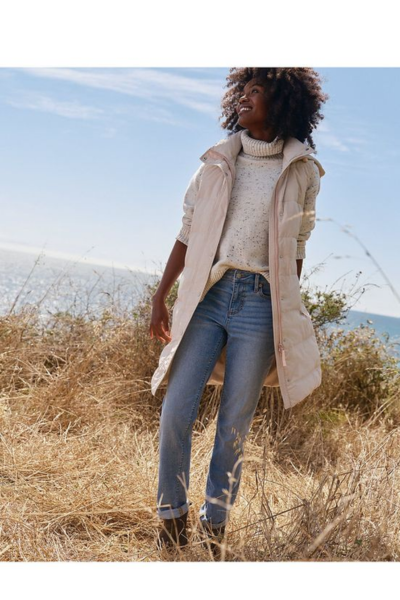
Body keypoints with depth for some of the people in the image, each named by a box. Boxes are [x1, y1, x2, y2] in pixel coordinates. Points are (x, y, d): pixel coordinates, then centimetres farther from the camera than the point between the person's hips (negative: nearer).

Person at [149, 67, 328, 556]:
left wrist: (284, 318, 7)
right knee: (177, 409, -5)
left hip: (260, 303, -1)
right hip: (208, 295, 2)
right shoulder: (218, 162, 10)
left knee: (235, 422, 3)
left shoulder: (301, 172, 6)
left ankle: (215, 525, 16)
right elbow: (187, 234, 10)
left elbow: (296, 250, 9)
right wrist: (161, 297, 5)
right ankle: (172, 516, 11)